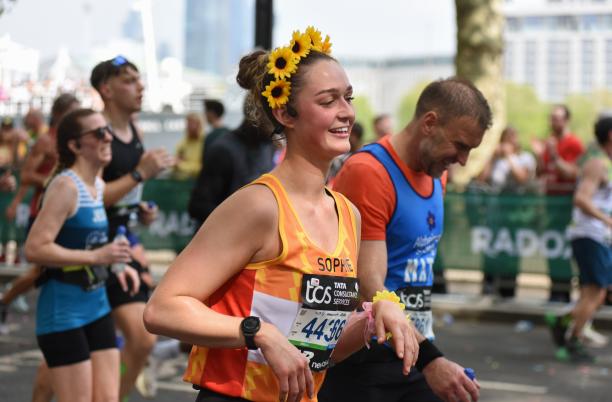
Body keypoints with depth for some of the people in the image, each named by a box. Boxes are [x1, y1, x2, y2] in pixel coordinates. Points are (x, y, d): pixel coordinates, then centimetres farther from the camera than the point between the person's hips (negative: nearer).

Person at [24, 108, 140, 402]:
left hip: (97, 304, 8)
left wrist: (115, 265, 7)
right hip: (63, 309, -8)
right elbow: (34, 249, -24)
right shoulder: (65, 187, -16)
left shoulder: (99, 186, 11)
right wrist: (96, 257, -26)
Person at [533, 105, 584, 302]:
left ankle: (563, 291, -3)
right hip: (550, 197, 7)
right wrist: (539, 155, -1)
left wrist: (555, 157, -22)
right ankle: (555, 288, 13)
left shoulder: (574, 143, -7)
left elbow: (573, 173, -14)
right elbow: (540, 174, 15)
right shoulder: (548, 143, 14)